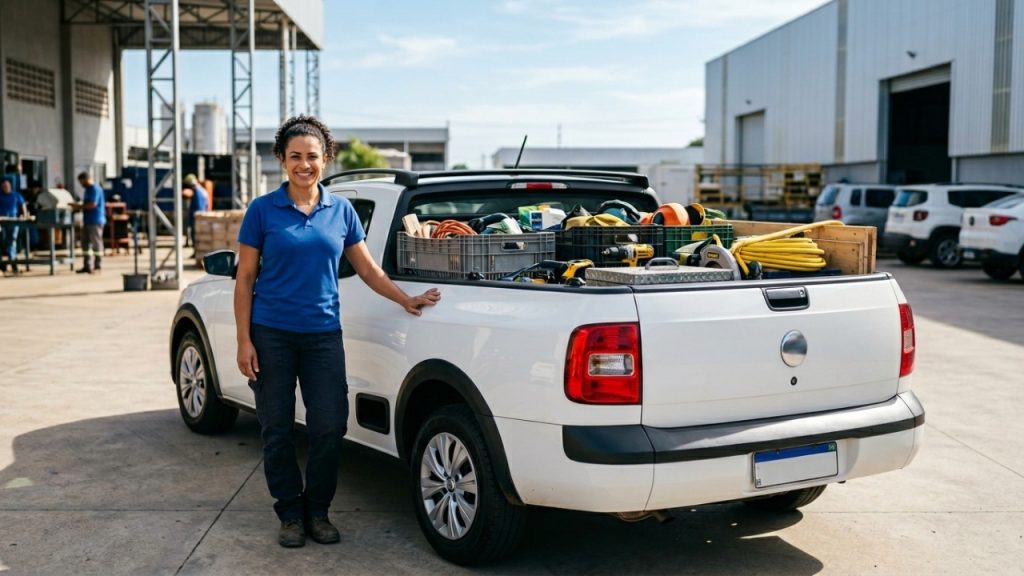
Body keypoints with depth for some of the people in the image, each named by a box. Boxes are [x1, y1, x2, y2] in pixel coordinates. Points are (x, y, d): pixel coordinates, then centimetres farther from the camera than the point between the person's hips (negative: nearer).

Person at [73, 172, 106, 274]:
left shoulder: (95, 189, -12)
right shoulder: (88, 189, 19)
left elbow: (92, 204, -21)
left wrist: (79, 206, -14)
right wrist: (78, 206, 10)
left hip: (95, 221, -10)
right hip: (87, 220, 10)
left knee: (96, 243, -5)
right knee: (85, 243, 9)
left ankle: (98, 266, -1)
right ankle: (87, 266, 14)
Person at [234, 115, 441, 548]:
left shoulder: (341, 211, 7)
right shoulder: (263, 210, -1)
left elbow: (367, 269, 13)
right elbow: (245, 278, 0)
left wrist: (405, 300, 1)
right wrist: (243, 341, -6)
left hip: (323, 334, 2)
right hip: (271, 334, -2)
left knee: (330, 428, -1)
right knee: (277, 430, 5)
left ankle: (317, 511, 20)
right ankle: (290, 514, 23)